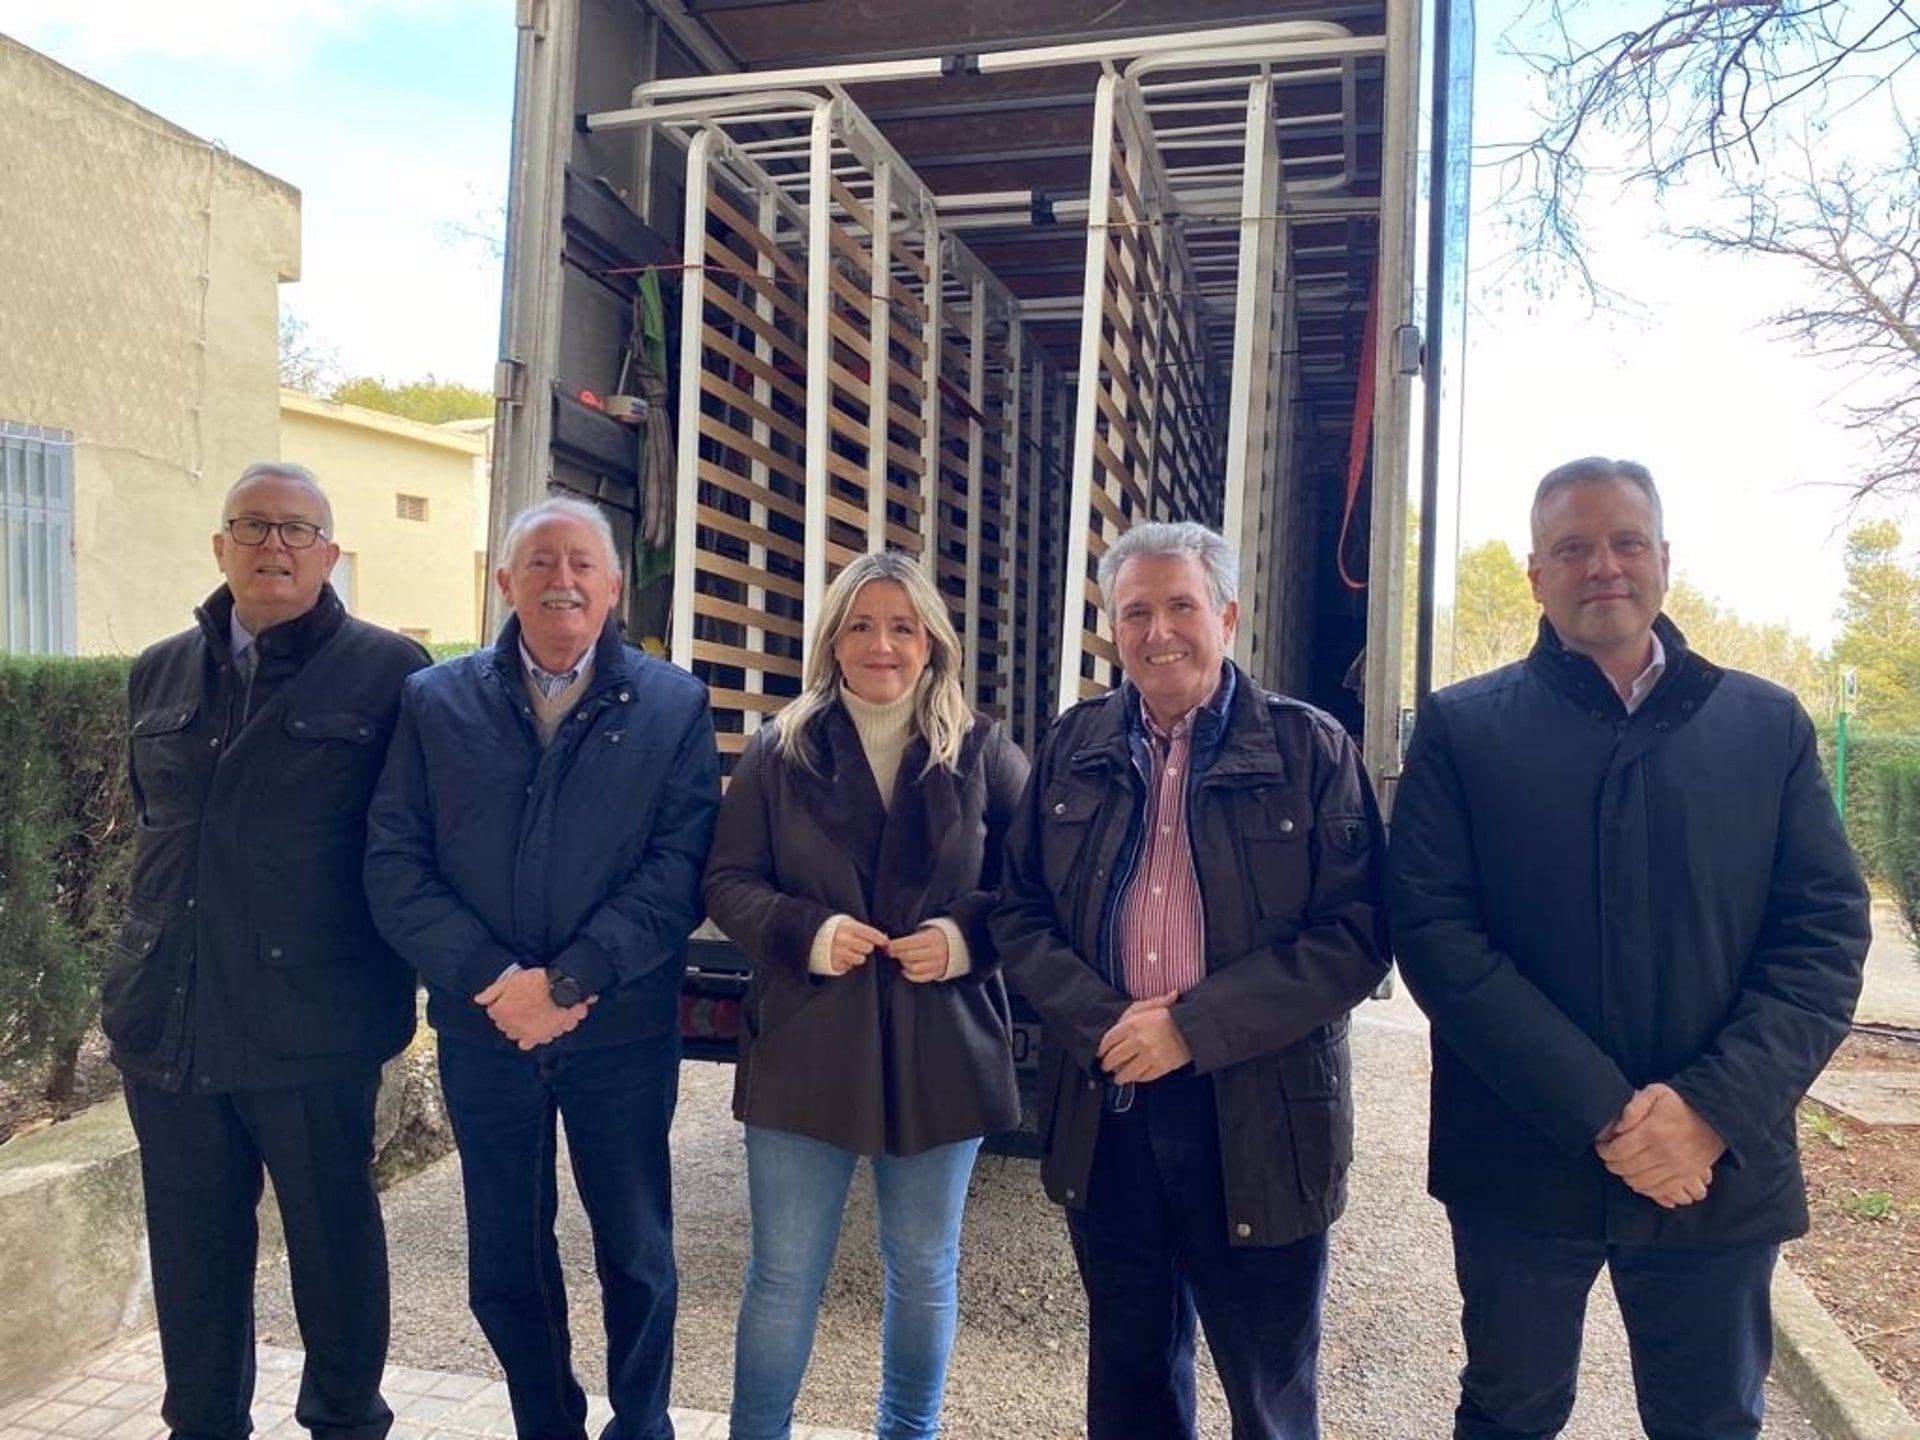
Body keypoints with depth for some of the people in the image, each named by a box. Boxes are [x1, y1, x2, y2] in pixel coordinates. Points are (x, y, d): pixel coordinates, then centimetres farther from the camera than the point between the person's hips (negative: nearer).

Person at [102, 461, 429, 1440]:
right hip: (166, 1016, 5)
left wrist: (390, 969, -2)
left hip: (313, 1021, -4)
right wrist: (157, 941, 18)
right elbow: (150, 818, 22)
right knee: (191, 1247, 16)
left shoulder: (387, 671, -5)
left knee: (333, 1238, 10)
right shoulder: (159, 674, 11)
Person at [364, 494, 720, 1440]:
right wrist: (490, 979, -15)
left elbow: (682, 866, -11)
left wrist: (566, 981, -19)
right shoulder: (435, 703, 3)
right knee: (504, 1265, 15)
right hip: (483, 1029, 2)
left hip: (624, 1030, -1)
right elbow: (393, 863, -3)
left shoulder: (673, 706, -2)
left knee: (635, 1256, 12)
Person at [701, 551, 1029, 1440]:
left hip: (942, 1051, 1)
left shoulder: (983, 752, -1)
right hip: (806, 1049, 0)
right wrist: (807, 932, -17)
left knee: (924, 1268, 18)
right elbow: (727, 882, 1)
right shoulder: (780, 750, 0)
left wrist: (966, 936, -17)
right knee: (783, 1272, 11)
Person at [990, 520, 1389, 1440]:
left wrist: (1193, 1028, -19)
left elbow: (1356, 934, -11)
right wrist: (1105, 1023, -13)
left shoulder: (1309, 747, -5)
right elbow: (1021, 915, 5)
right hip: (1103, 1107, 3)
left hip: (1257, 1116, -3)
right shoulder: (1073, 746, 6)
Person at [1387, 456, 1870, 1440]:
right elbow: (1432, 928, -10)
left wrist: (1714, 1109, -14)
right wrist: (1601, 1114, -17)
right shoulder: (1462, 728, -2)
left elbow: (1826, 931, 0)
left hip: (1721, 1166, 2)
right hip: (1521, 1164, -1)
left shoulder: (1769, 726, 4)